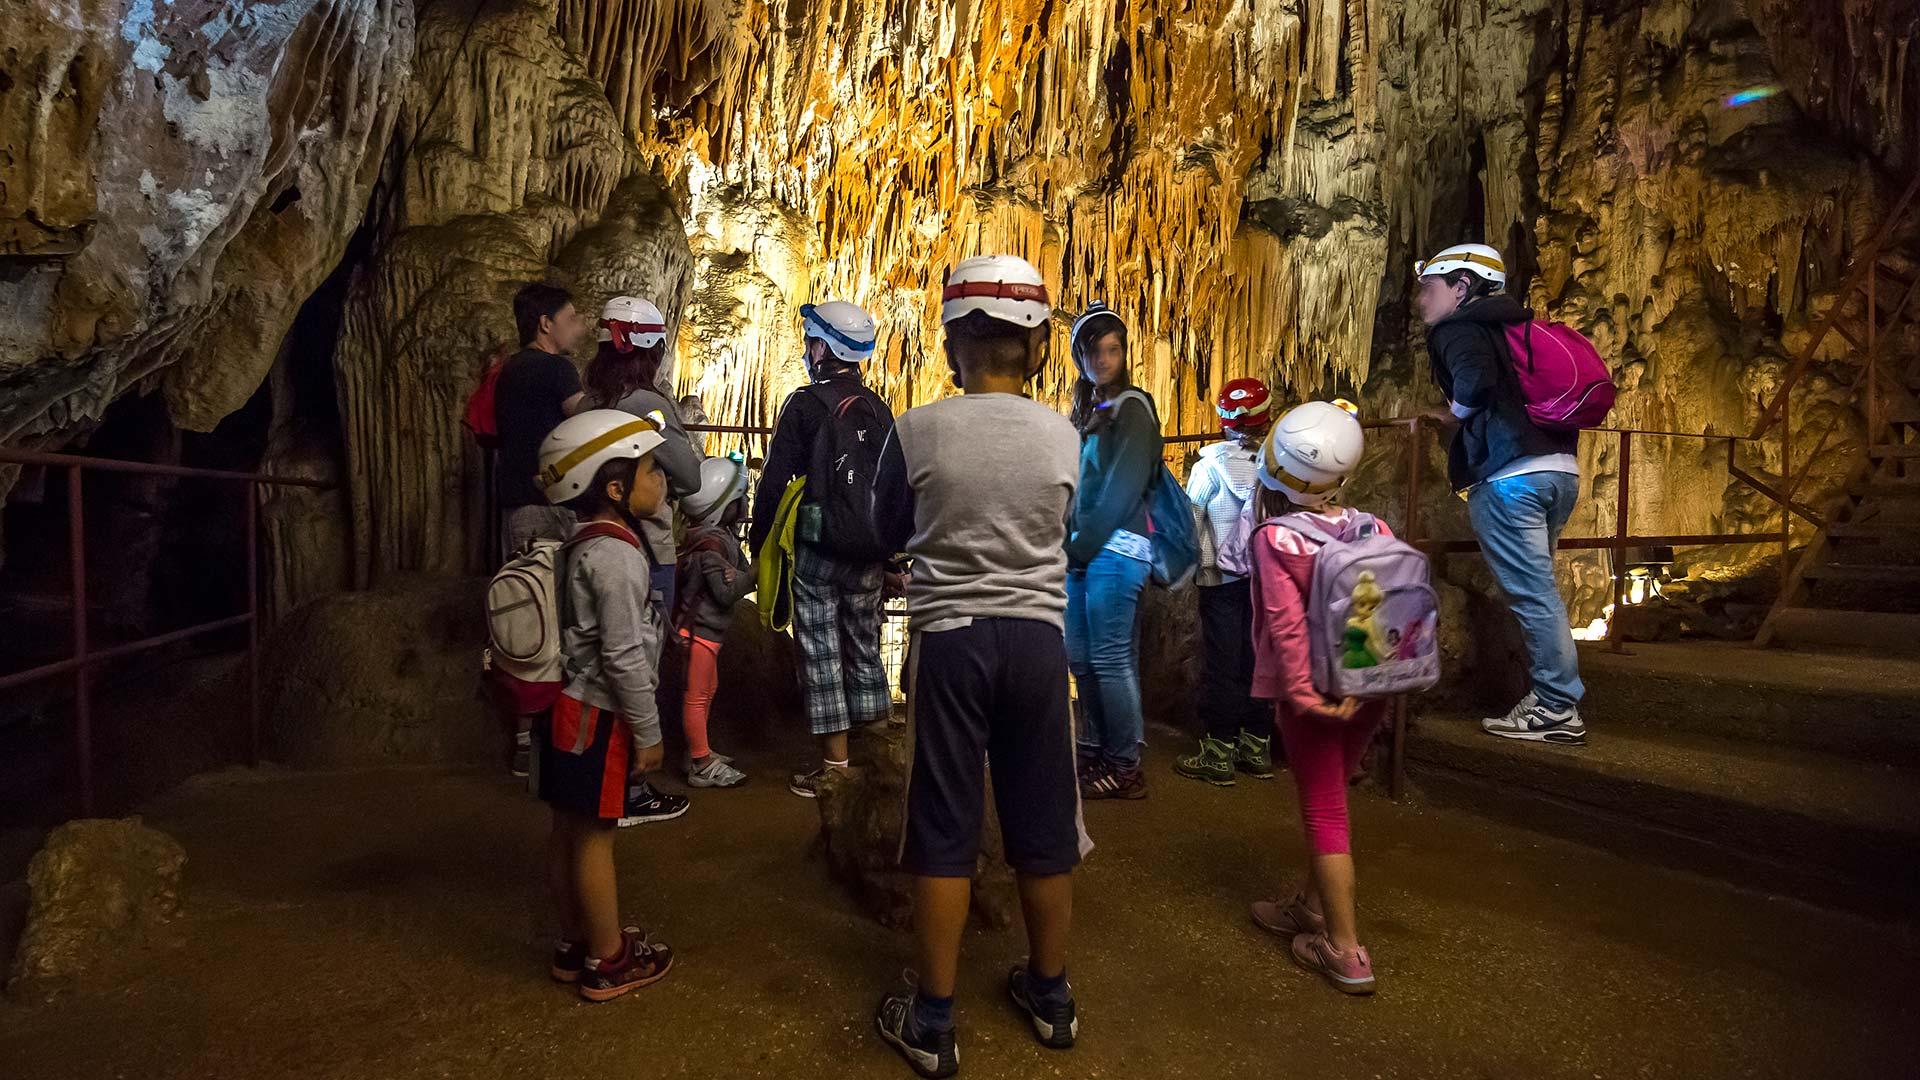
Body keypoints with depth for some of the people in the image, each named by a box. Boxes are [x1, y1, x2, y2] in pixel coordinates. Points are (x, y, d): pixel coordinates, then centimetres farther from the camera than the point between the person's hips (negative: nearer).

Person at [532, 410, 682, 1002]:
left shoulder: (580, 545, 10)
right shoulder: (617, 555, -20)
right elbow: (623, 656, -22)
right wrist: (648, 732, -14)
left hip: (568, 706, 9)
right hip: (597, 715, -9)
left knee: (569, 830, 17)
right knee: (595, 837, 2)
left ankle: (575, 943, 31)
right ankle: (607, 962, 16)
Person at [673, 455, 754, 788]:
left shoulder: (719, 534, 7)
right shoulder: (711, 543, -23)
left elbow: (738, 573, 11)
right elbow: (727, 591, -24)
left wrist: (743, 573, -9)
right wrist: (755, 573, -14)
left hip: (707, 626, 10)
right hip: (700, 627, -10)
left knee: (707, 689, 19)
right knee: (697, 695, -1)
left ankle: (698, 752, 32)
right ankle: (702, 766, 7)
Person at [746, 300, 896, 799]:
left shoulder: (805, 403, -9)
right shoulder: (879, 408, 8)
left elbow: (775, 480, -10)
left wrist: (758, 540, 1)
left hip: (816, 547, -6)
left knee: (821, 652, 2)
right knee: (865, 648, 15)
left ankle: (835, 765, 6)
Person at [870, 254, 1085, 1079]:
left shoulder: (917, 431, -8)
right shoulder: (1064, 437, -2)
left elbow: (891, 534, 8)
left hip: (950, 637, -2)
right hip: (1037, 637, 2)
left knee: (944, 827, 8)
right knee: (1043, 824, 15)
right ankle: (1050, 994, 34)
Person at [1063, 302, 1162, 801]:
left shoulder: (1132, 407, -5)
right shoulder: (1089, 412, 19)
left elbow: (1123, 488, -13)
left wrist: (1082, 547, -12)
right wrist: (1071, 546, 6)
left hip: (1116, 550, -8)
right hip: (1084, 551, 8)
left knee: (1110, 659, -6)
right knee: (1081, 657, 10)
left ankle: (1125, 769, 4)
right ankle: (1094, 753, 21)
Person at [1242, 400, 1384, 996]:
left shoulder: (1273, 538, -16)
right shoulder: (1375, 530, 0)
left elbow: (1288, 625, -21)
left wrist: (1304, 694, -17)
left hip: (1312, 691, -5)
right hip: (1366, 692, 6)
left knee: (1324, 812, 5)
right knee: (1327, 799, 22)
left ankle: (1346, 951, 9)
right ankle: (1310, 906, 39)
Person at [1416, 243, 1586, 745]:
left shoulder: (1456, 329, -2)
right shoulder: (1512, 326, 23)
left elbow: (1475, 378, -22)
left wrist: (1453, 416, -4)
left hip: (1508, 475, -9)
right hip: (1560, 469, 9)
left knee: (1532, 592, -4)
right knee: (1537, 587, 16)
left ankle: (1559, 710, 1)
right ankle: (1550, 696, 22)